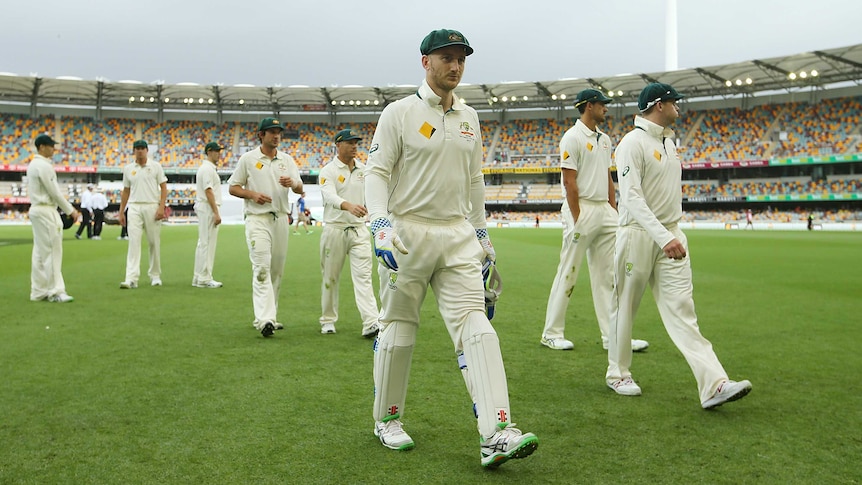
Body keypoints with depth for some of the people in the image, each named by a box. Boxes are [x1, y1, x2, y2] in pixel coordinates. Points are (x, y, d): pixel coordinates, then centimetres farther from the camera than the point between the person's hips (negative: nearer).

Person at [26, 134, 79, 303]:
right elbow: (55, 192, -15)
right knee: (52, 251, -8)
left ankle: (38, 292, 14)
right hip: (46, 211, -10)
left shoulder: (33, 164, 16)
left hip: (36, 209, 10)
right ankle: (55, 291, -6)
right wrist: (70, 210, -8)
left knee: (40, 252, 11)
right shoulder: (44, 166, -15)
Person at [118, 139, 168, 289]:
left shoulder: (155, 166, 4)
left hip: (152, 207, -1)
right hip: (134, 208, 1)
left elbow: (164, 188, 1)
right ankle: (131, 278, -14)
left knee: (154, 243, 4)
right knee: (133, 242, -8)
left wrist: (161, 207, -11)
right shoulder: (128, 169, 11)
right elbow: (126, 192, 16)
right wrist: (121, 212, 10)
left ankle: (155, 276, 17)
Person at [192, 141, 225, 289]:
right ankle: (204, 279, -5)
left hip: (205, 209, 11)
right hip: (208, 208, -11)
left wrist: (215, 212, 18)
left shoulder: (208, 167, 19)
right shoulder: (207, 168, -13)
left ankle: (199, 278, 17)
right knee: (207, 243, -8)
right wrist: (216, 213, -22)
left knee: (203, 243, 12)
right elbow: (208, 191, -20)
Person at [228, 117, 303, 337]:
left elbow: (300, 189, 6)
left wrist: (292, 183, -16)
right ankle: (264, 319, -24)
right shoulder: (248, 159, 3)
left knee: (277, 270, 9)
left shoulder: (287, 160, 12)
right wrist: (252, 194, -12)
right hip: (257, 218, -4)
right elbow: (233, 187, 5)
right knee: (262, 267, -16)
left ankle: (270, 316, 20)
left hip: (281, 219, 4)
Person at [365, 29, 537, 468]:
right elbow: (376, 172, -8)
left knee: (475, 325, -9)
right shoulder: (400, 113, -2)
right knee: (397, 329, 6)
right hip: (408, 233, -4)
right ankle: (387, 420, 25)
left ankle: (496, 435, -13)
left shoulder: (469, 118, 14)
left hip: (457, 236, 4)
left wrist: (481, 233, 19)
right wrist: (381, 223, -23)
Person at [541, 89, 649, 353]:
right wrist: (577, 220, -17)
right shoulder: (572, 137, -8)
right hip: (582, 209, -8)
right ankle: (552, 333, 8)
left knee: (608, 276, 7)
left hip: (605, 210, 8)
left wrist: (614, 212, 12)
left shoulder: (604, 139, 17)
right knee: (568, 274, -2)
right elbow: (569, 182, -13)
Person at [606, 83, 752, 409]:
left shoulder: (669, 142, 15)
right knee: (625, 307, 6)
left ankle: (714, 385, -9)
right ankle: (618, 374, 23)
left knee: (681, 308, -2)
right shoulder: (633, 142, -12)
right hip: (638, 234, -7)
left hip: (670, 235, 7)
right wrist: (664, 238, -30)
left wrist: (673, 235, 18)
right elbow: (632, 198, -22)